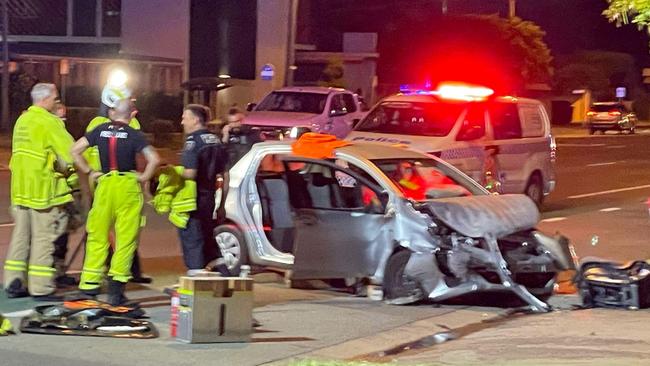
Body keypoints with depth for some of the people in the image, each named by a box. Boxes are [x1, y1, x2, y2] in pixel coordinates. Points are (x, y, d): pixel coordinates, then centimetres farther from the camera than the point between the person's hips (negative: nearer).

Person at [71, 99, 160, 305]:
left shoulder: (101, 130, 4)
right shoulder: (134, 135, -4)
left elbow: (75, 150, 2)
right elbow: (154, 159, -15)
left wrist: (89, 172, 8)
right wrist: (144, 178, -1)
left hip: (104, 183, 3)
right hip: (127, 185, -3)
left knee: (97, 236, 12)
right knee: (126, 239, 3)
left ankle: (89, 285, 13)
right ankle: (116, 285, -2)